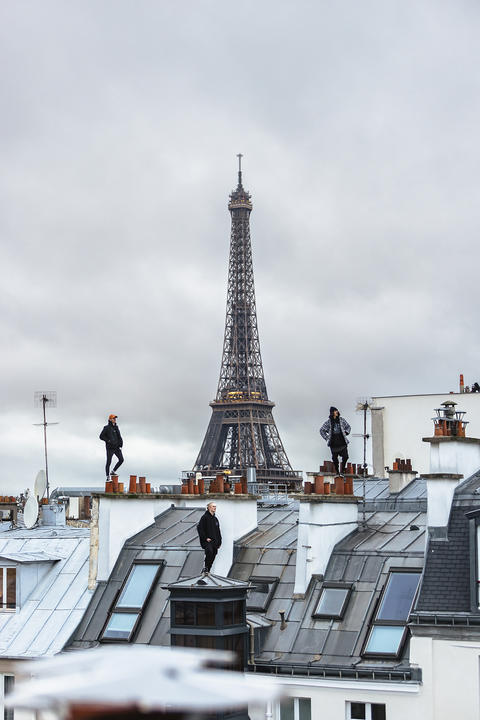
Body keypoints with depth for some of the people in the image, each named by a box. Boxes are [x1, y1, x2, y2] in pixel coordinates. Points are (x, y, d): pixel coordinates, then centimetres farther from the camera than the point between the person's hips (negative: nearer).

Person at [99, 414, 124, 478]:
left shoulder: (116, 427, 12)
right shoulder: (107, 428, -5)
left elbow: (119, 437, 14)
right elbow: (101, 436, -6)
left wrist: (121, 445, 1)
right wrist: (108, 441, -16)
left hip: (117, 447, 5)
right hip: (110, 447, -5)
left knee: (121, 459, -7)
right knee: (108, 462, -3)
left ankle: (113, 472, 10)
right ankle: (107, 477, 8)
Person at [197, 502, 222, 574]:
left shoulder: (215, 518, 17)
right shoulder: (205, 517, -4)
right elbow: (199, 528, -10)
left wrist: (219, 542, 16)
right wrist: (205, 538, -15)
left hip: (214, 541, 7)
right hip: (207, 541, -7)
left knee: (213, 555, 4)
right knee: (209, 551, -31)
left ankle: (207, 571, 16)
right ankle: (205, 567, -15)